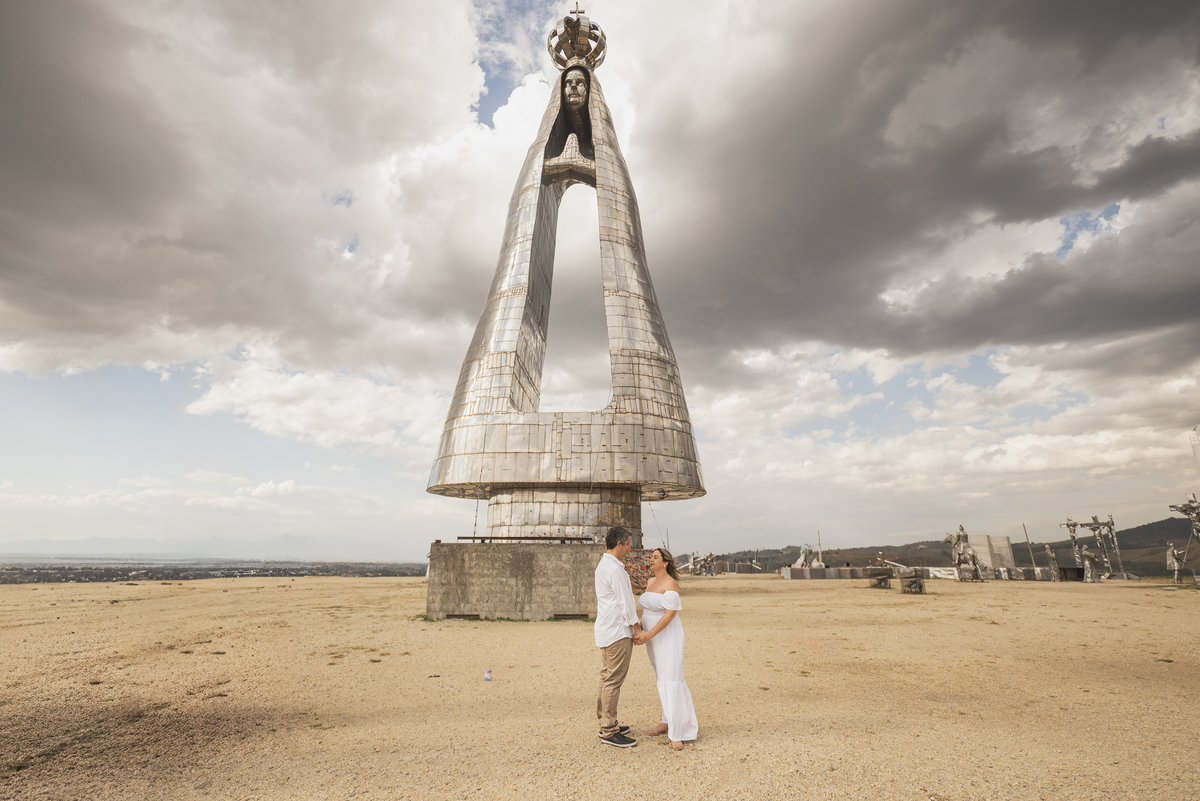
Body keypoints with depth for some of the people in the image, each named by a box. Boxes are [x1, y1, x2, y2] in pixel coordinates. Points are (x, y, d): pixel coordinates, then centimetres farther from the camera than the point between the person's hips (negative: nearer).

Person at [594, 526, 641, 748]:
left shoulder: (603, 565, 13)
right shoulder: (615, 569, -19)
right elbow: (625, 603, -15)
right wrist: (637, 627, -8)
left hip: (606, 629, 11)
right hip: (617, 631, -11)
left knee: (607, 678, 16)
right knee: (614, 681, -4)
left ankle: (606, 724, 26)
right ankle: (610, 732, 4)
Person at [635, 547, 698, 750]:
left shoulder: (670, 584, -16)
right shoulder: (650, 582, 10)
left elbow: (670, 614, -22)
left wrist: (649, 634, -24)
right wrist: (641, 632, 4)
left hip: (667, 636, -8)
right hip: (652, 637, 8)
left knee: (671, 681, -8)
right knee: (662, 679, 16)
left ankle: (678, 731, -1)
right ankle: (668, 722, 27)